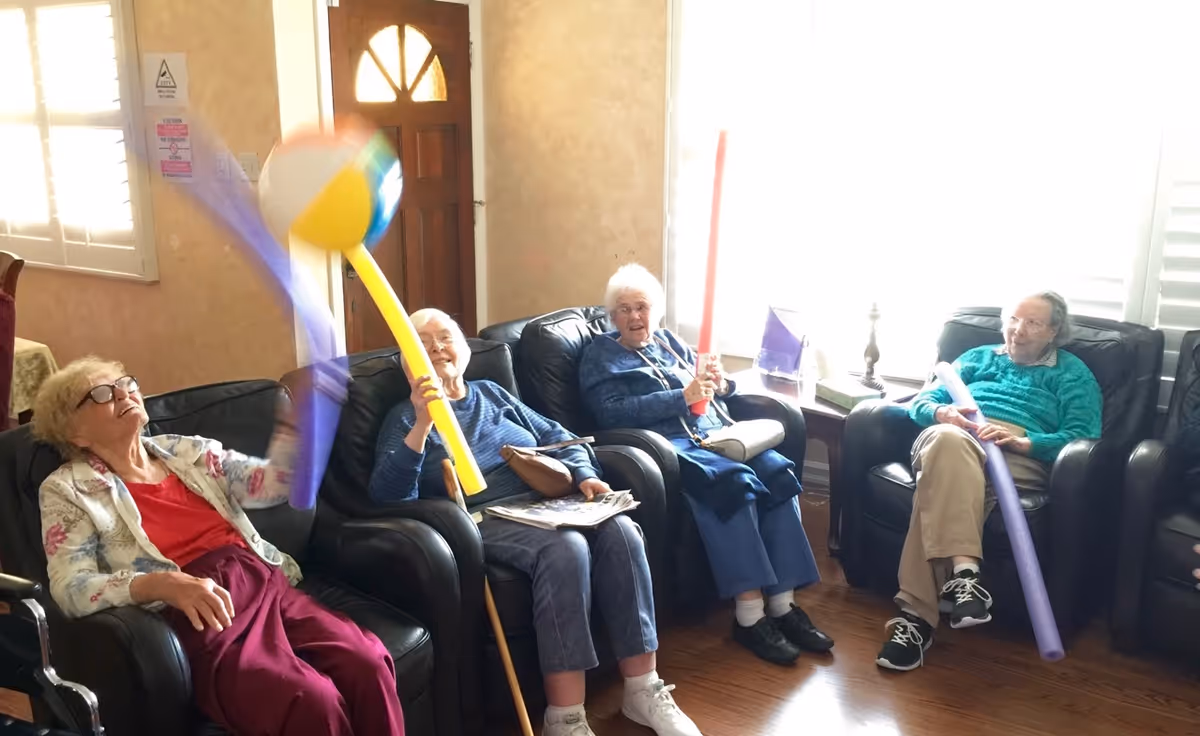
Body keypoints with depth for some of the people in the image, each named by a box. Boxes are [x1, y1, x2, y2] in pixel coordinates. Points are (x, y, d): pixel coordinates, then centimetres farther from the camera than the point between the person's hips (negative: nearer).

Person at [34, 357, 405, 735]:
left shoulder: (187, 451, 21)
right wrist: (163, 584, -21)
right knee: (312, 703, -32)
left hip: (264, 583, 5)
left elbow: (272, 484, 11)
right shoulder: (68, 491, 9)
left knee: (369, 666, -25)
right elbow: (70, 590, -4)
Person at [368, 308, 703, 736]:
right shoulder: (405, 417, 7)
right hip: (484, 519, -5)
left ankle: (643, 691, -16)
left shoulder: (492, 394, 23)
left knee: (620, 531, -24)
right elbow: (387, 496, -10)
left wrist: (584, 475, 0)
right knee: (566, 548, -34)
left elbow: (557, 437, 21)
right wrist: (423, 424, -22)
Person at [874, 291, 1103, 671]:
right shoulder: (978, 357, 32)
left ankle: (917, 613, -45)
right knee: (948, 440, -40)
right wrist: (942, 413, -4)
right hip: (953, 440, 2)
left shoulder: (1072, 372, 22)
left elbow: (1083, 438, 4)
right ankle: (963, 573, -52)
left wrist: (1022, 441, -13)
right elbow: (921, 402, 22)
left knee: (939, 484, -38)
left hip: (1021, 456, -2)